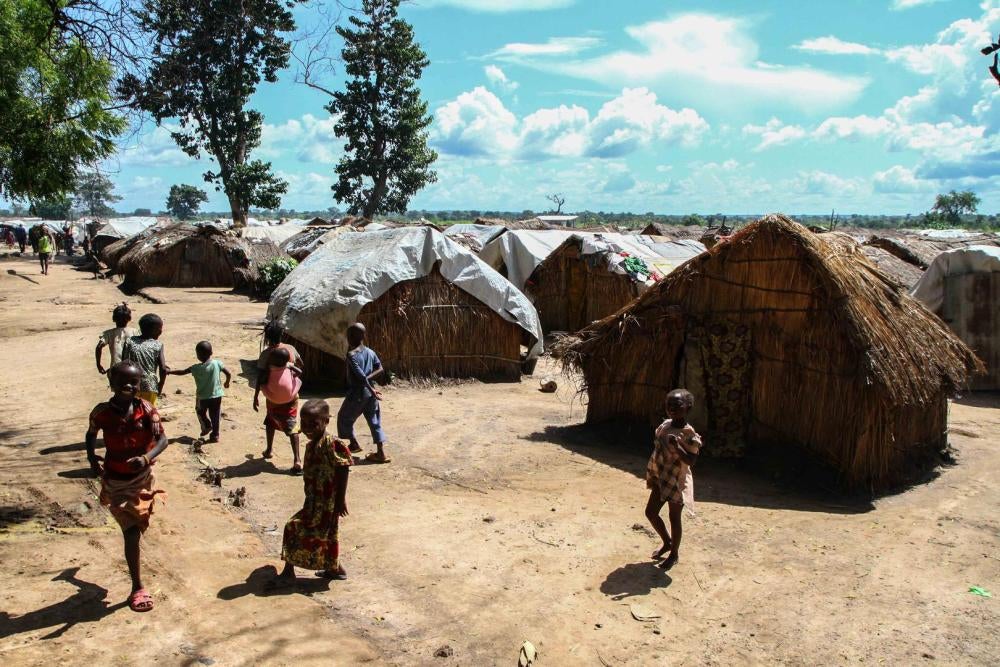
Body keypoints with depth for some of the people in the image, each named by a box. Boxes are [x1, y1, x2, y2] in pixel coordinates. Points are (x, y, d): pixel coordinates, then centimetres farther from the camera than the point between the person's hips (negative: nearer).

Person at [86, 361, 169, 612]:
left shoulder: (146, 409, -15)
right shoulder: (102, 412, -14)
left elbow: (162, 440, -20)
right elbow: (91, 434, 7)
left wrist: (146, 458, -38)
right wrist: (92, 458, -7)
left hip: (142, 477, 2)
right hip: (115, 480, -2)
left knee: (139, 525, 21)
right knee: (132, 532, -7)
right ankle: (137, 588, 3)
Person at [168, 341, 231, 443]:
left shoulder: (196, 368, -15)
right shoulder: (217, 363, -11)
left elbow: (182, 372, -6)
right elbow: (229, 374, -9)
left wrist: (169, 372, 10)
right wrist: (227, 383, 10)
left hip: (202, 397, -2)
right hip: (216, 395, 2)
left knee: (201, 412, 27)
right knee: (215, 416, 12)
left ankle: (206, 426, 21)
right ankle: (215, 435, 17)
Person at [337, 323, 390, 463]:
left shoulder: (351, 354, -15)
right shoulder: (370, 352, 6)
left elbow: (361, 375, -22)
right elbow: (380, 369, 2)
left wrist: (371, 389, -18)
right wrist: (368, 379, -4)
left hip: (357, 392, -6)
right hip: (370, 392, 6)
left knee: (344, 418, 17)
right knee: (374, 421, 10)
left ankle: (354, 444, 26)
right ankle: (381, 453, 8)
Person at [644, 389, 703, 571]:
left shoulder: (689, 433, -20)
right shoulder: (665, 425, 2)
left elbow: (691, 461, -22)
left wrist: (676, 446, -35)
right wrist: (652, 472, 12)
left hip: (676, 481, -7)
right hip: (660, 479, 7)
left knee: (674, 518, 7)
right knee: (651, 512, 14)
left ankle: (674, 554, 26)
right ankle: (667, 542, 37)